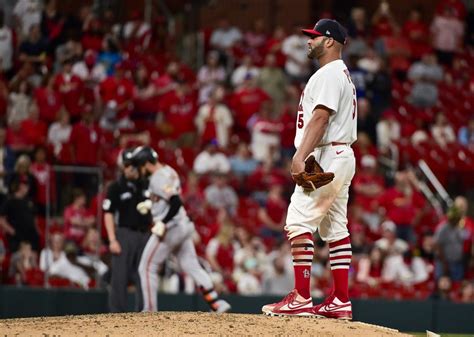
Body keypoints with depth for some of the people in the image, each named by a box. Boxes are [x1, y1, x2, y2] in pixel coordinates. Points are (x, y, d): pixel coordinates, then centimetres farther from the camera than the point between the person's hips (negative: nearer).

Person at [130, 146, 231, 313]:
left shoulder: (159, 178, -18)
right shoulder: (168, 171, 11)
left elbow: (176, 203, -26)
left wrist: (162, 224, -23)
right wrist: (149, 204, 21)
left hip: (169, 229, -9)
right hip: (183, 226, 9)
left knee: (147, 268, 2)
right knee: (192, 267, 8)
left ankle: (150, 310, 4)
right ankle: (217, 304, 0)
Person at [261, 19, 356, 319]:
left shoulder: (329, 73, -10)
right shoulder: (342, 75, 23)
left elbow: (321, 117, -21)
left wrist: (301, 156, -27)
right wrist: (305, 156, 18)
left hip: (326, 157, -11)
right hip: (342, 157, 11)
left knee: (299, 222, -14)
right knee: (336, 229, 8)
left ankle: (301, 298, -19)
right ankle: (341, 301, 8)